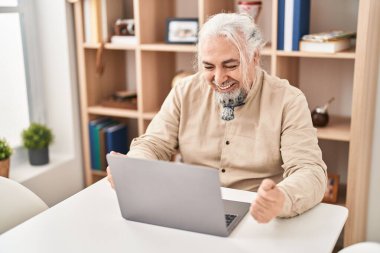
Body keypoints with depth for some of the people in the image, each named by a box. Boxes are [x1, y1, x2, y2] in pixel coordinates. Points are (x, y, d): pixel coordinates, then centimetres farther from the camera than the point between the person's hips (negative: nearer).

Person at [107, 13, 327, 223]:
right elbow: (153, 145, 1)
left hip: (258, 225, 0)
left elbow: (310, 171, -17)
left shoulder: (288, 101, -8)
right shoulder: (185, 92, 2)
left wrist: (282, 199, -39)